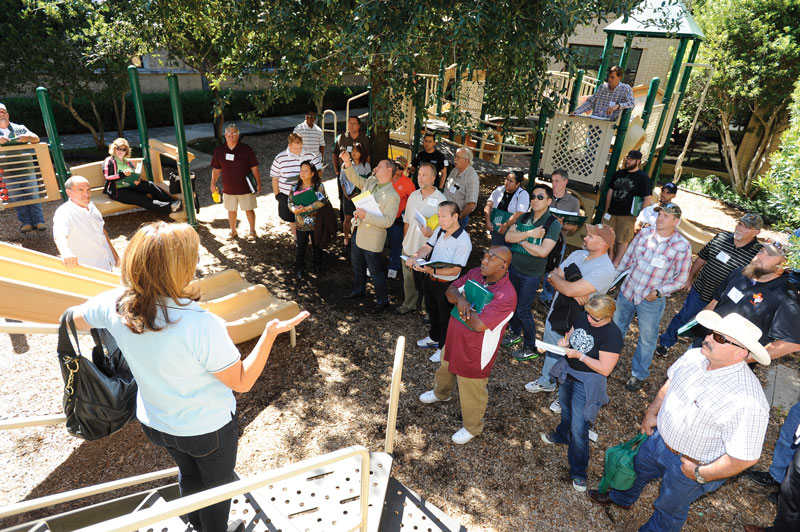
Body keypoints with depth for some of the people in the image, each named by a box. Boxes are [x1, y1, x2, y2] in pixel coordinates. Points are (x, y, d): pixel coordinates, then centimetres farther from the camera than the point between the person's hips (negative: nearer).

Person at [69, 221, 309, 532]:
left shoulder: (116, 304, -21)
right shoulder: (201, 326, -39)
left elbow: (73, 318, 3)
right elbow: (242, 382, -26)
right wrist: (271, 333, -25)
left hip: (154, 422, 6)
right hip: (208, 428, -6)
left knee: (189, 474, 34)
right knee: (218, 483, 26)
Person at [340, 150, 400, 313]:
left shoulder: (392, 196, -22)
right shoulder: (370, 182, 2)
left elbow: (388, 221, -26)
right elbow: (355, 179, 15)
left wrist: (366, 215, -30)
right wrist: (347, 163, -1)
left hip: (373, 239, -8)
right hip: (359, 232, 9)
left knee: (376, 272, 5)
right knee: (357, 264, 26)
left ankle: (383, 300, 24)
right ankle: (358, 290, 49)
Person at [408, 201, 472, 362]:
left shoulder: (463, 241, -26)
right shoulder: (439, 230, -3)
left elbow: (455, 270, -27)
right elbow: (427, 247, 1)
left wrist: (432, 270, -38)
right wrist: (415, 256, -20)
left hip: (446, 285, -7)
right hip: (429, 279, 7)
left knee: (445, 317, 14)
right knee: (432, 311, 28)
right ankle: (434, 337, 54)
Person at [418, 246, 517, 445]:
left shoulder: (506, 296, -30)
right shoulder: (475, 273, -8)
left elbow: (479, 324, -34)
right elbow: (451, 290, -3)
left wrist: (463, 309, -19)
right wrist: (460, 299, -25)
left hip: (474, 351, -8)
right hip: (454, 338, 8)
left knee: (471, 391, 12)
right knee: (445, 368, 33)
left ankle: (472, 428, 39)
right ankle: (441, 393, 66)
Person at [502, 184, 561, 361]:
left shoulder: (553, 224, -13)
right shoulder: (524, 217, 3)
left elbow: (543, 251, -23)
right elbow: (508, 236, -9)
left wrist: (521, 240, -14)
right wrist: (529, 234, -22)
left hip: (531, 274, -6)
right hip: (513, 267, 6)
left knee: (523, 310, 0)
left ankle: (530, 348, 17)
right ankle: (515, 334, 41)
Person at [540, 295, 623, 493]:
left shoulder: (612, 336, -27)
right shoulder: (583, 318, -8)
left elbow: (605, 369, -25)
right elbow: (571, 334, 9)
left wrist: (580, 355, -29)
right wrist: (565, 341, -14)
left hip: (587, 384, -7)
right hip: (568, 373, 7)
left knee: (579, 429, -1)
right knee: (565, 409, 31)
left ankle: (578, 472, 17)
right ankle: (562, 435, 60)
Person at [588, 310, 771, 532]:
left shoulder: (748, 401, -38)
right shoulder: (693, 356, -16)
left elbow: (745, 457, -31)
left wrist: (700, 474, -20)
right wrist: (651, 412, 7)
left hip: (687, 466, -7)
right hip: (659, 437, 7)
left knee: (669, 508, 23)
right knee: (637, 468, 34)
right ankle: (621, 498, 65)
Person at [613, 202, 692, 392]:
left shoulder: (682, 246, -15)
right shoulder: (644, 233, -5)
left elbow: (681, 277, -7)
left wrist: (659, 292, -17)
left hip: (651, 300, -3)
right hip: (627, 291, 3)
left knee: (647, 339, 12)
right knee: (616, 329, 19)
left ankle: (638, 374, 32)